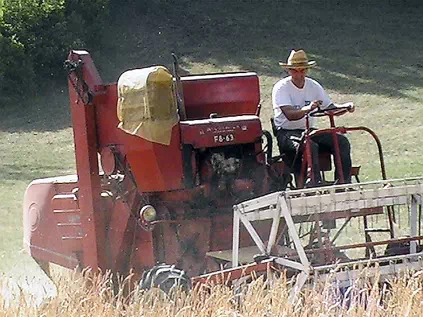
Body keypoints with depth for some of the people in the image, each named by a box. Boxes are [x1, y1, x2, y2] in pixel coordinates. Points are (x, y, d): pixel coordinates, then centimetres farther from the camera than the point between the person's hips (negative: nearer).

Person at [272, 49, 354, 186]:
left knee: (342, 141, -14)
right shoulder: (281, 88, -9)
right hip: (287, 132, -6)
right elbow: (289, 115, -23)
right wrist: (307, 109, -41)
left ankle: (344, 183, -15)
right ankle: (316, 185, -36)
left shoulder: (313, 86, 9)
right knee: (310, 146, -36)